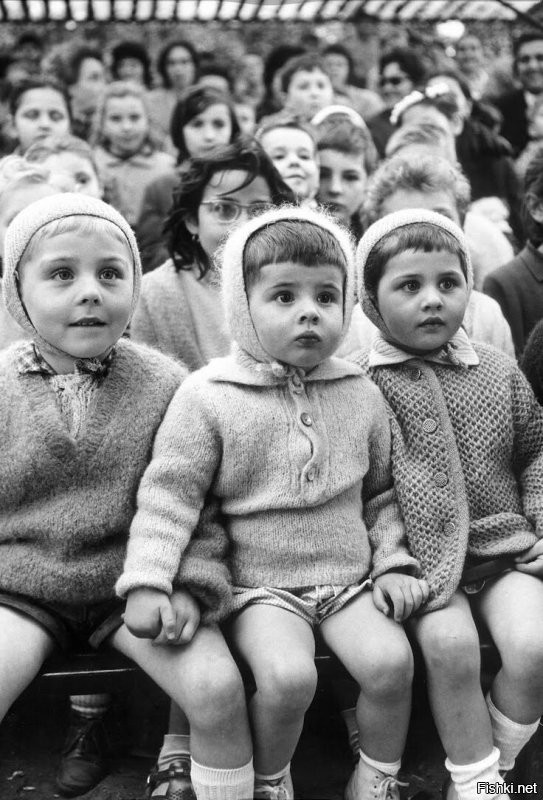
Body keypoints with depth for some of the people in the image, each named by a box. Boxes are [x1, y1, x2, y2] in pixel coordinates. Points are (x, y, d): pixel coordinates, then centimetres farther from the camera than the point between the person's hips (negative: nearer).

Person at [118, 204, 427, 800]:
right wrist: (146, 582, -15)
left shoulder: (361, 395, 4)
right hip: (261, 584, -3)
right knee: (287, 675, -26)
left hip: (348, 576, 3)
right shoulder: (208, 395, -8)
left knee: (391, 660, -18)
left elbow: (381, 491, 14)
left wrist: (394, 563, 5)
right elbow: (169, 493, -7)